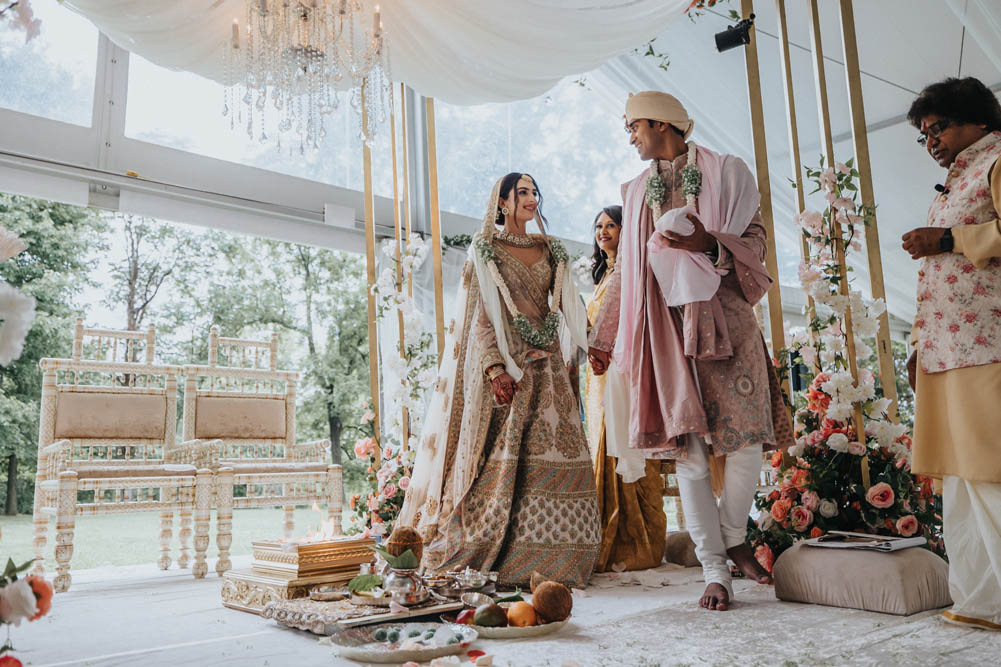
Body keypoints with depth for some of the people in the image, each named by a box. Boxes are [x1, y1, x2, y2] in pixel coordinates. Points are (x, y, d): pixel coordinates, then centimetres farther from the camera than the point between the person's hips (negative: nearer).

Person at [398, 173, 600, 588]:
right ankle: (495, 557, 0)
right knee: (500, 456, -8)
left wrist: (589, 343, 1)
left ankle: (550, 557, 5)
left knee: (558, 453, -2)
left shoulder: (551, 251, 17)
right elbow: (478, 315, -5)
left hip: (545, 364, 5)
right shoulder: (484, 249, 3)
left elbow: (568, 307, 18)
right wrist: (494, 368, -16)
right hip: (503, 363, -4)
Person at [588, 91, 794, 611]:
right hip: (666, 326, 2)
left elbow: (755, 239, 3)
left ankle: (734, 538, 18)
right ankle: (715, 570, 3)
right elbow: (624, 270, 20)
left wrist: (709, 244, -18)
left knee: (745, 435, -6)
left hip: (723, 318, -2)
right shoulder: (637, 191, 20)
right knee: (688, 445, -4)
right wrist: (603, 337, 18)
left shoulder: (725, 172, 9)